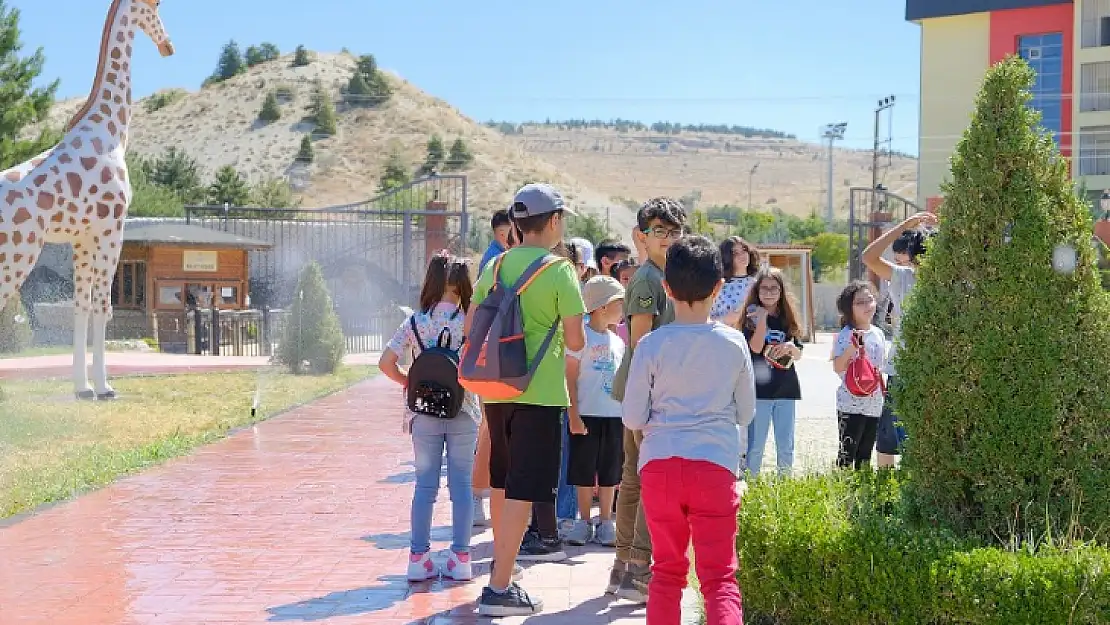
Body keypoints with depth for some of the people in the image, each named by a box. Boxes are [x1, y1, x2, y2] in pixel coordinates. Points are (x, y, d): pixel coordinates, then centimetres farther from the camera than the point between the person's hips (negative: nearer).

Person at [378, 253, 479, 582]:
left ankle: (419, 558, 9)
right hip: (463, 413, -1)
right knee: (461, 485, 7)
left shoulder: (416, 322, -2)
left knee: (425, 486, 8)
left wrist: (409, 382, 7)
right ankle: (460, 558, 8)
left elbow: (386, 363, -7)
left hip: (424, 414, 1)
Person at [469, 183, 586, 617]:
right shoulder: (559, 271, -10)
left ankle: (501, 570, 34)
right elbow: (575, 341, -10)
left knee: (502, 483, 20)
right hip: (539, 392, -6)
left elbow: (470, 329, 11)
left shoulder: (496, 266, 7)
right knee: (523, 492, -3)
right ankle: (499, 590, -4)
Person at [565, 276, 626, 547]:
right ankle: (584, 522, 14)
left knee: (610, 474, 9)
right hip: (587, 414, -5)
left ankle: (606, 523, 18)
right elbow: (570, 378, -8)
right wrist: (573, 414, -13)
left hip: (614, 415, 5)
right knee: (584, 473, 3)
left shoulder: (617, 341, 12)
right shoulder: (582, 336, -6)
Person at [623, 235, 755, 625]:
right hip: (716, 465, 0)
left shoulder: (651, 345, -5)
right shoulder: (734, 343, -1)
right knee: (719, 577, 1)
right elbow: (746, 413, 10)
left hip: (659, 464, 1)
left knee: (667, 571, 16)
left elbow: (633, 418, -1)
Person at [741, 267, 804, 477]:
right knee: (755, 445, 0)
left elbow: (798, 354, 11)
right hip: (760, 389, -4)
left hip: (786, 389, 4)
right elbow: (756, 347, -17)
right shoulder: (752, 317, -1)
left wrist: (790, 348, -11)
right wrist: (762, 316, -17)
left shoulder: (787, 318, 10)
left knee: (786, 446, 10)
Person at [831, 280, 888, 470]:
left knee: (865, 454, 14)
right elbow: (837, 367, -20)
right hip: (851, 403, -7)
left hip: (873, 403, 7)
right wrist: (852, 347, -31)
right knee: (847, 453, -5)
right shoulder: (846, 335, -12)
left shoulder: (878, 334, 10)